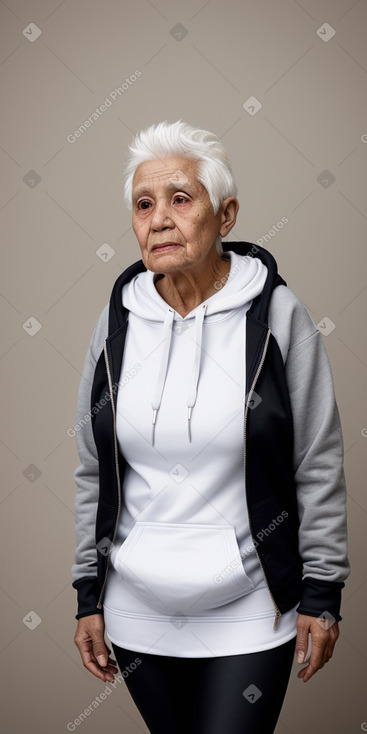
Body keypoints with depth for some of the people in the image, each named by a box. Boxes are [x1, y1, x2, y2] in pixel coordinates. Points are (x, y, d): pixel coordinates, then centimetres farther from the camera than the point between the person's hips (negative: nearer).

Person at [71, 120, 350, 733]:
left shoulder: (277, 315, -10)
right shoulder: (118, 321, -1)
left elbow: (319, 466, -5)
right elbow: (93, 471, 6)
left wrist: (322, 591, -4)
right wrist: (89, 594, 7)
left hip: (249, 614, -3)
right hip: (136, 613, 4)